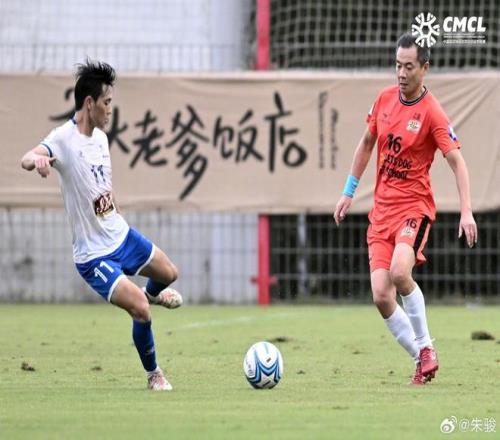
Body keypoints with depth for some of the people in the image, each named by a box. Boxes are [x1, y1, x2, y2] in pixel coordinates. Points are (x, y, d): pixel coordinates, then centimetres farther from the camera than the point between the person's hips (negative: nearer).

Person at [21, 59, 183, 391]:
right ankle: (153, 374, 6)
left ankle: (153, 293, 60)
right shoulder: (64, 139, -23)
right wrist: (37, 159, -65)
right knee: (140, 310, -17)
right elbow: (27, 159, -43)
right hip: (94, 255, -8)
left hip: (122, 235, 8)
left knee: (168, 274, 24)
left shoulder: (101, 137, 2)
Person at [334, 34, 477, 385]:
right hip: (381, 208, 5)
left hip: (414, 205, -5)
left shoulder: (432, 113, -11)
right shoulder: (385, 99, 6)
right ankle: (422, 359, 9)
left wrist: (466, 212, -25)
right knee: (381, 296, -7)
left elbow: (457, 161, -15)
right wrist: (349, 192, 20)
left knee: (400, 272, -30)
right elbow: (367, 144, 20)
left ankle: (426, 347, -9)